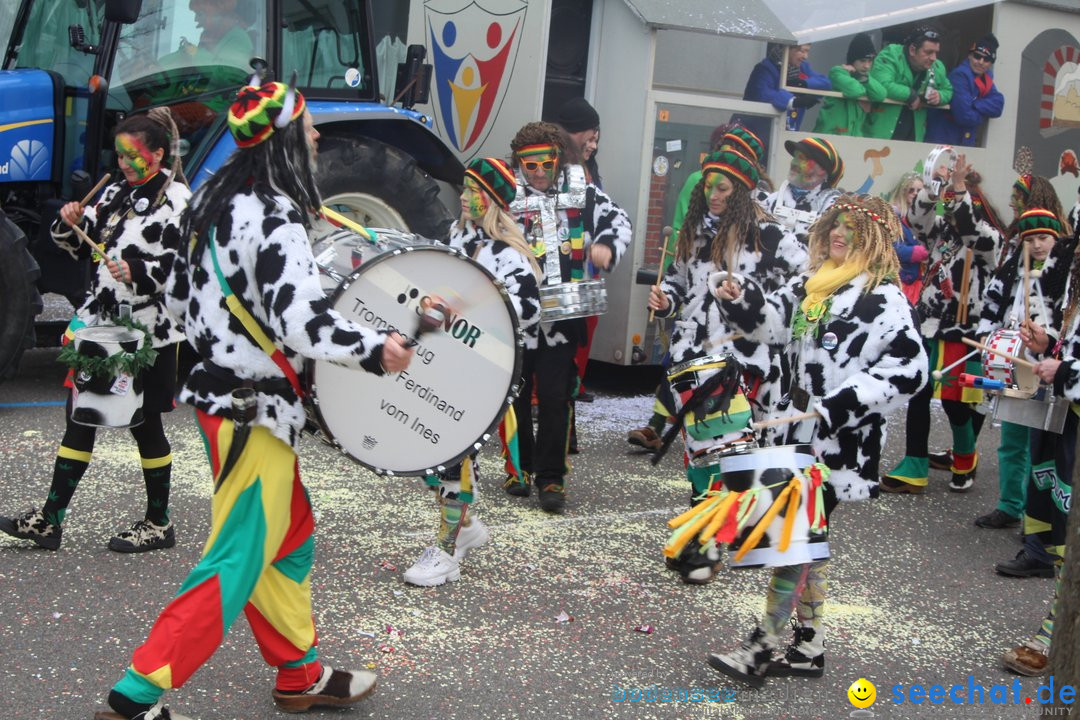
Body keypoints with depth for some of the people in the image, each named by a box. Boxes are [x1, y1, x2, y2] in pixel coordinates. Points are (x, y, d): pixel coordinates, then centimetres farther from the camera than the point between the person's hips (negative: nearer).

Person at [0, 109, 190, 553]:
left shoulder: (176, 201, -11)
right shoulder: (115, 193, 12)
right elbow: (81, 248, 19)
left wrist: (138, 271, -29)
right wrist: (70, 225, -1)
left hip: (148, 333, -7)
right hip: (102, 325, 7)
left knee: (144, 425, 4)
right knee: (79, 419, 8)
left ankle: (159, 524, 18)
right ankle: (49, 520, 14)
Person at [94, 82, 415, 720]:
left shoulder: (214, 202, 8)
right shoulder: (274, 218, -20)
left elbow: (180, 297, 17)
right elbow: (304, 323, -29)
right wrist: (376, 349, -17)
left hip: (220, 390, 10)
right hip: (253, 409, -10)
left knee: (291, 538, 19)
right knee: (238, 561, -2)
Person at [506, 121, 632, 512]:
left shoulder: (582, 191, 5)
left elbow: (618, 220, 14)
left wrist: (607, 246, -7)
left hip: (564, 315, 1)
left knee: (555, 399, 0)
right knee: (516, 395, 11)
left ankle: (551, 478, 8)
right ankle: (519, 467, 29)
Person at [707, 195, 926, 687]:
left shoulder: (883, 298, -14)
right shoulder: (813, 283, 11)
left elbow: (908, 369, -19)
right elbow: (772, 321, 21)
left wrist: (837, 407, -24)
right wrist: (740, 300, -1)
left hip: (841, 442, -8)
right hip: (802, 432, 8)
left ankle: (763, 647, -1)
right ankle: (809, 647, 23)